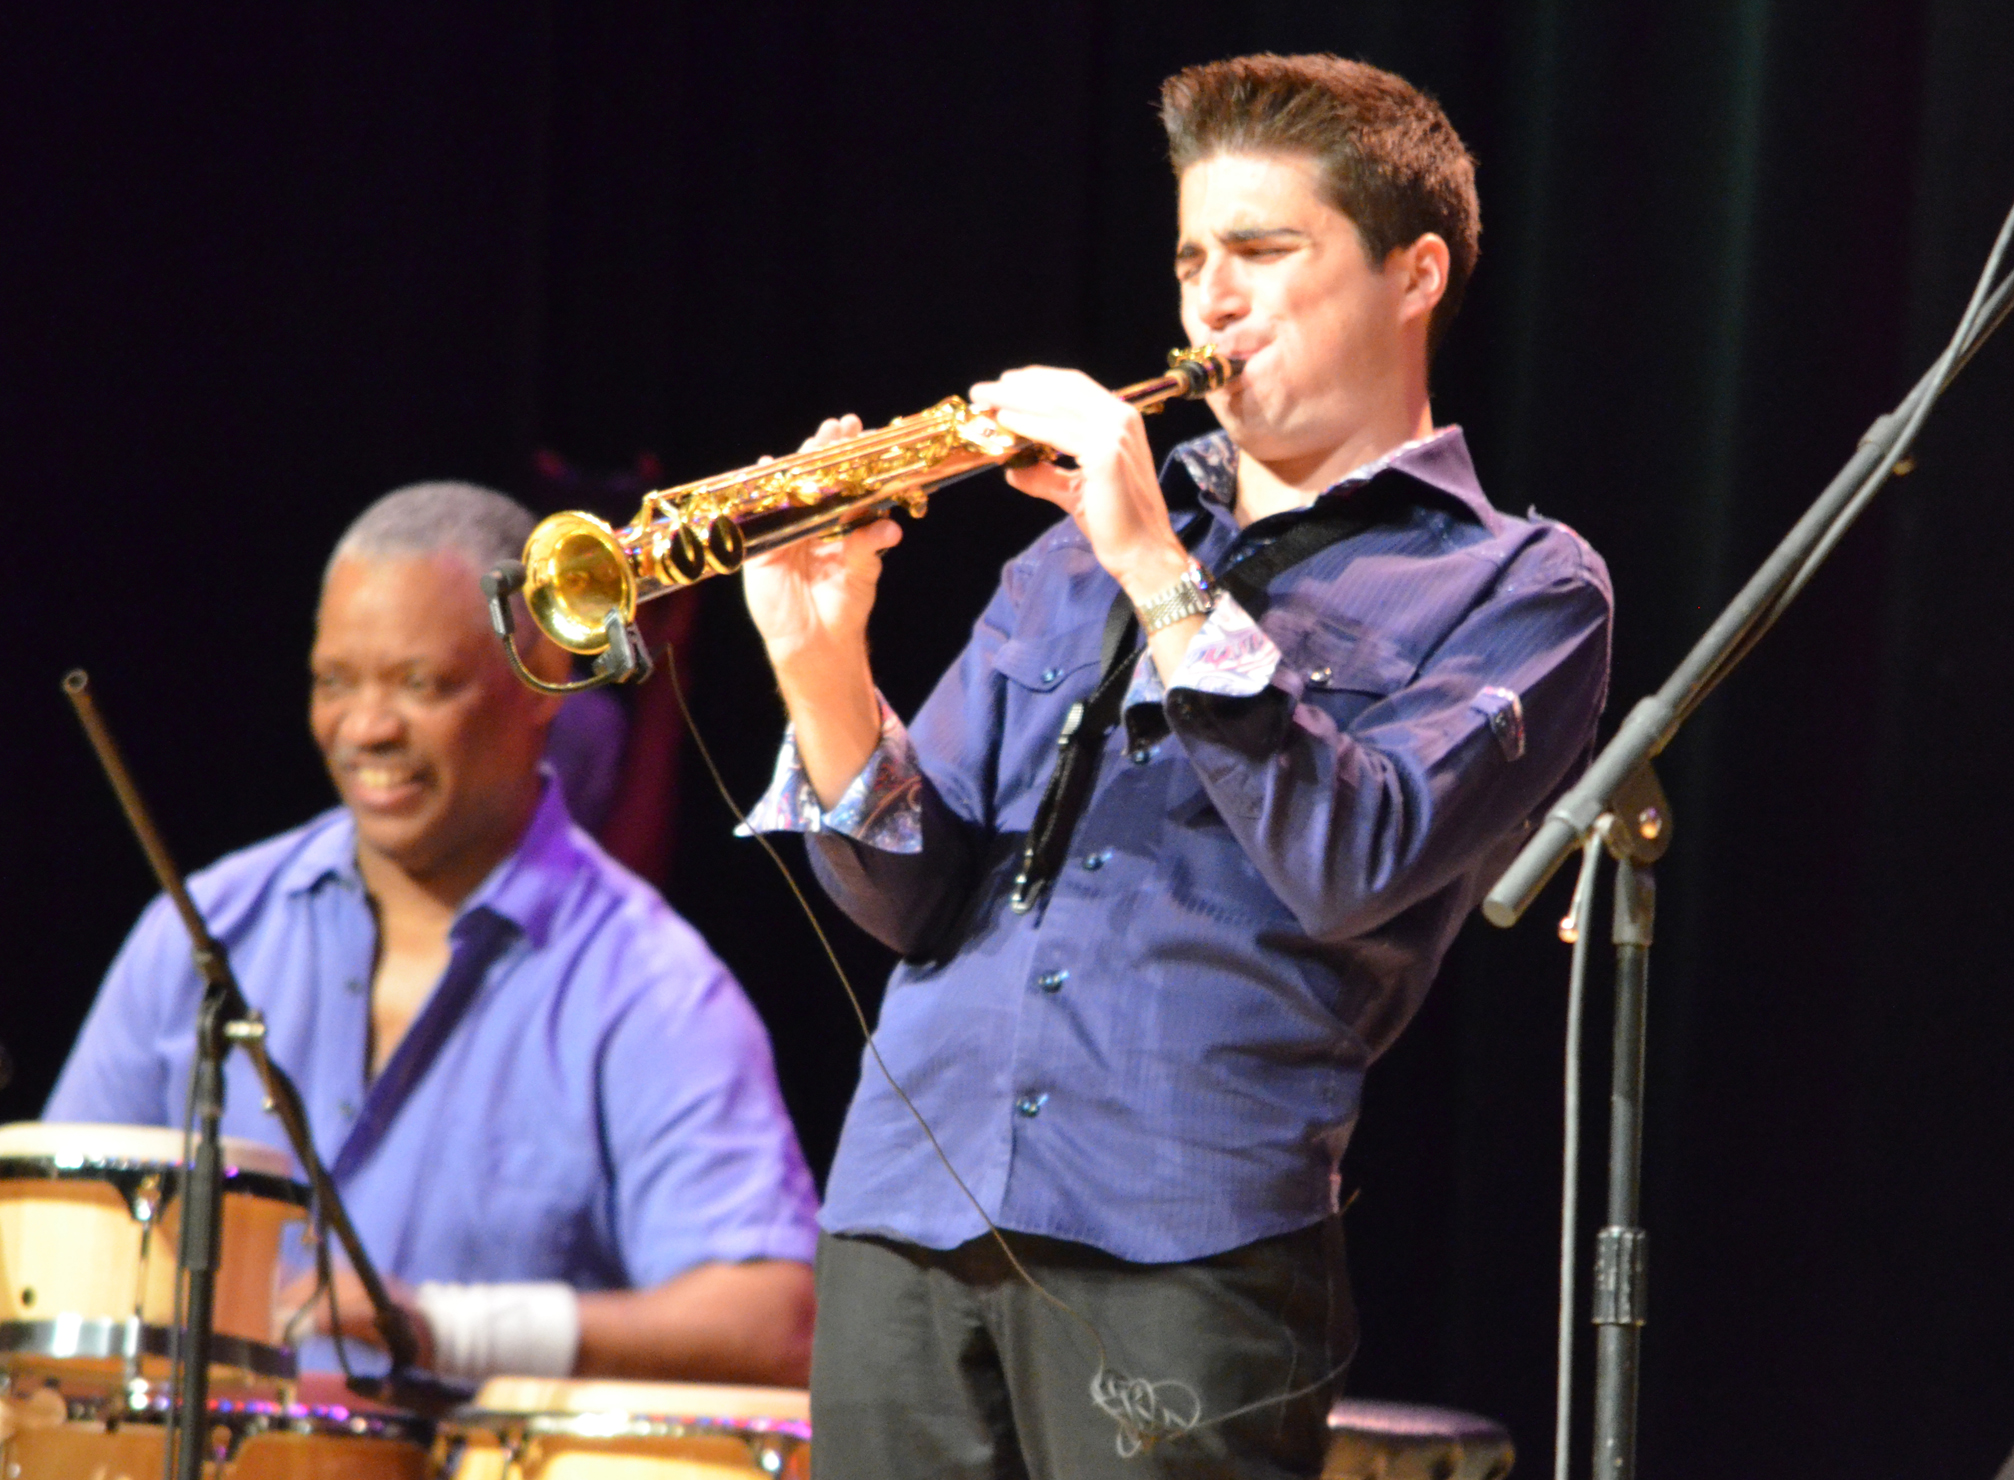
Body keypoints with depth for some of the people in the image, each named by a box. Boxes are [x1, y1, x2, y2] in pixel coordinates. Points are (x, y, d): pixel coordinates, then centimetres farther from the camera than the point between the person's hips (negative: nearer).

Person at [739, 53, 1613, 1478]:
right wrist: (825, 675, -7)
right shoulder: (1084, 543, 21)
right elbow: (914, 894, 11)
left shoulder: (1516, 586, 6)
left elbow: (1358, 864, -12)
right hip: (903, 1223, 5)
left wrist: (1160, 572, -15)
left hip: (1185, 1241, -5)